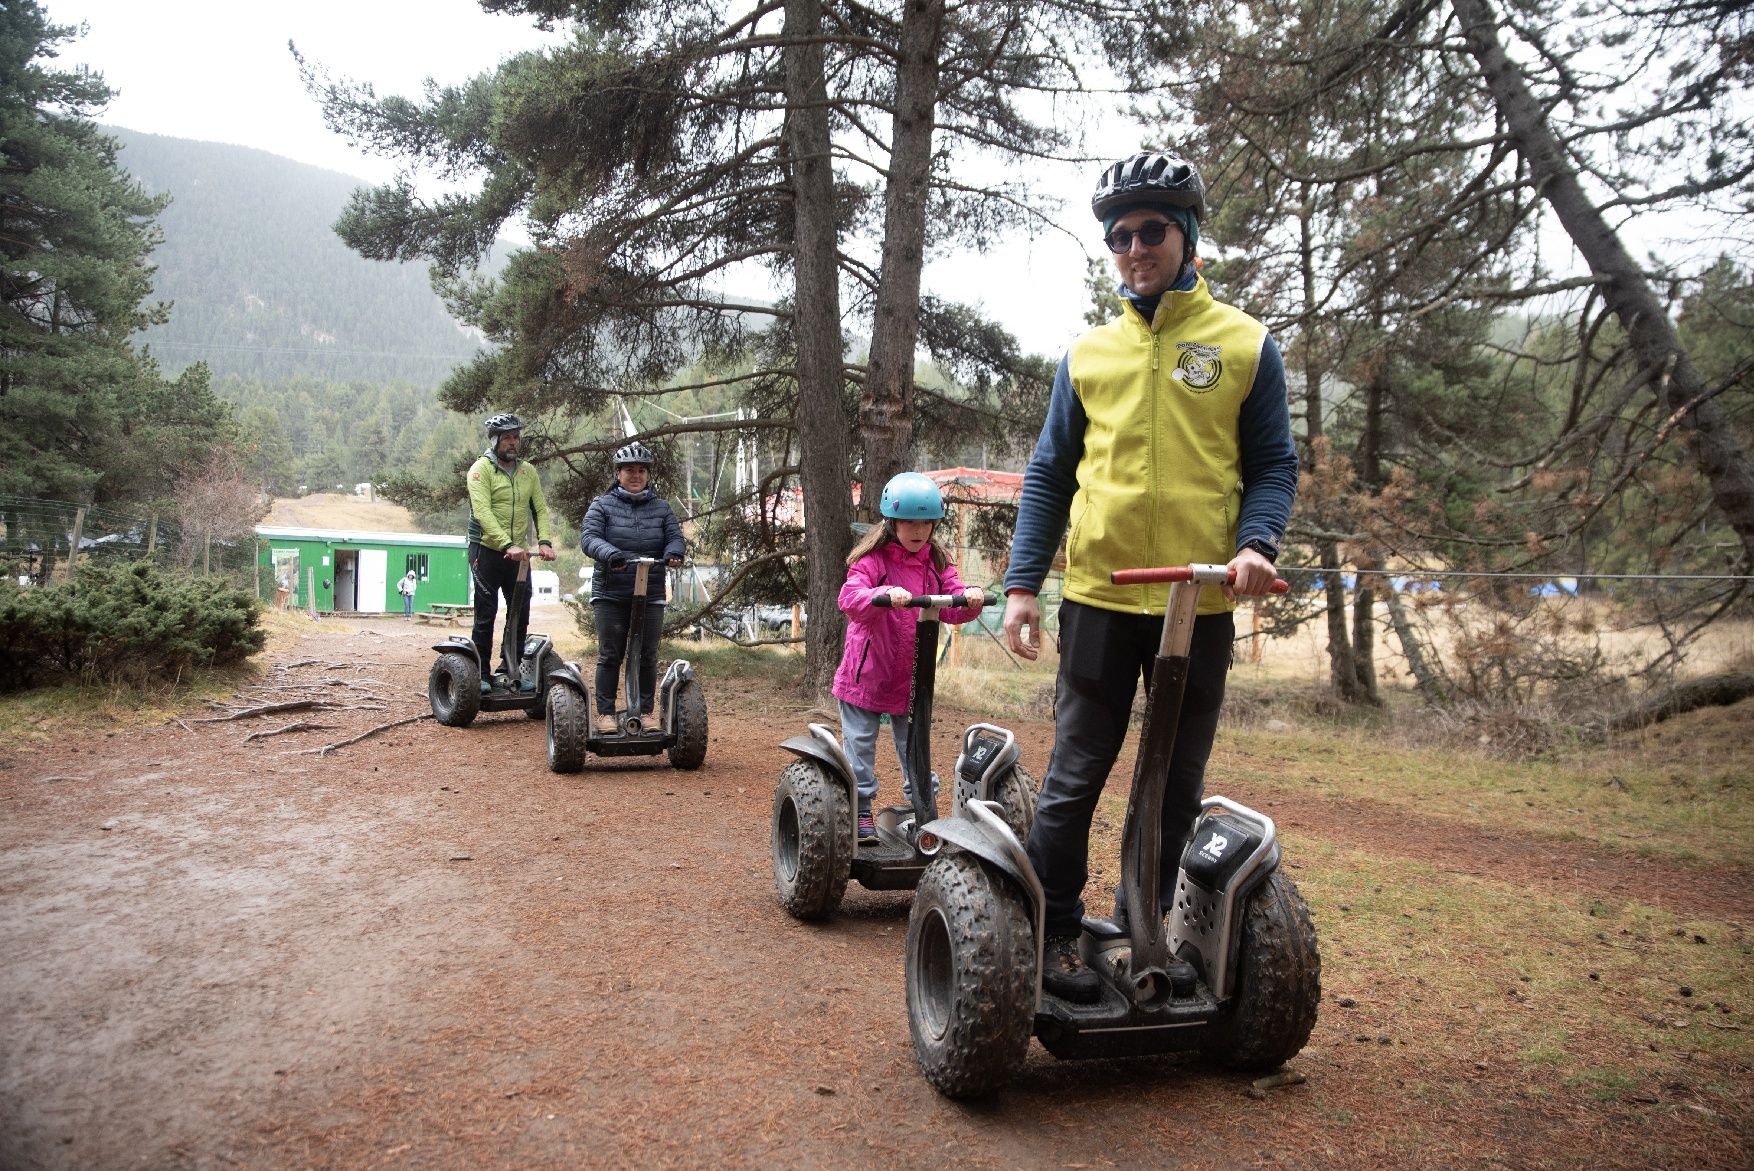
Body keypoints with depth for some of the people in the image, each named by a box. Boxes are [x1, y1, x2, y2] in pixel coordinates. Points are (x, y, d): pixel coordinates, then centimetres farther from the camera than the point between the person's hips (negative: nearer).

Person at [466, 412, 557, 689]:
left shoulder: (528, 471, 10)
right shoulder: (481, 468, -7)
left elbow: (541, 508, 6)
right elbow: (483, 512, -19)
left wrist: (545, 541, -13)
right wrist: (508, 545, -30)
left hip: (518, 553, 5)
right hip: (487, 550, -5)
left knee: (520, 613, 6)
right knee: (486, 614, -1)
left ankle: (510, 671, 17)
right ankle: (480, 673, 8)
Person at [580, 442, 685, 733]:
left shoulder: (661, 508, 11)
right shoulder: (602, 506, 3)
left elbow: (675, 536, 3)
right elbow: (588, 537, -9)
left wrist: (673, 552, -22)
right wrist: (610, 553, -30)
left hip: (651, 594, 2)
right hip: (611, 594, -2)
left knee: (647, 656, 5)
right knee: (610, 655, 1)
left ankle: (645, 712, 15)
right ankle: (605, 713, 9)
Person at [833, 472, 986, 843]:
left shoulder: (936, 562, 3)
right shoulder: (872, 560, -13)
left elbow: (951, 607, -4)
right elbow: (849, 597, -29)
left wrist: (969, 599, -27)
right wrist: (886, 594, -47)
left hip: (912, 677, 4)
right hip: (866, 674, -4)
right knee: (860, 743, 3)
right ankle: (860, 808, 14)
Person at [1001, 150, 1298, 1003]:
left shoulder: (1245, 345, 5)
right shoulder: (1087, 354, 8)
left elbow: (1273, 464, 6)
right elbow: (1049, 475, 10)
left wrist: (1256, 542, -14)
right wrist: (1022, 583, 2)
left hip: (1201, 604, 0)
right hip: (1099, 597, 0)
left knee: (1177, 786, 11)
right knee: (1076, 775, 4)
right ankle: (1053, 935, 18)